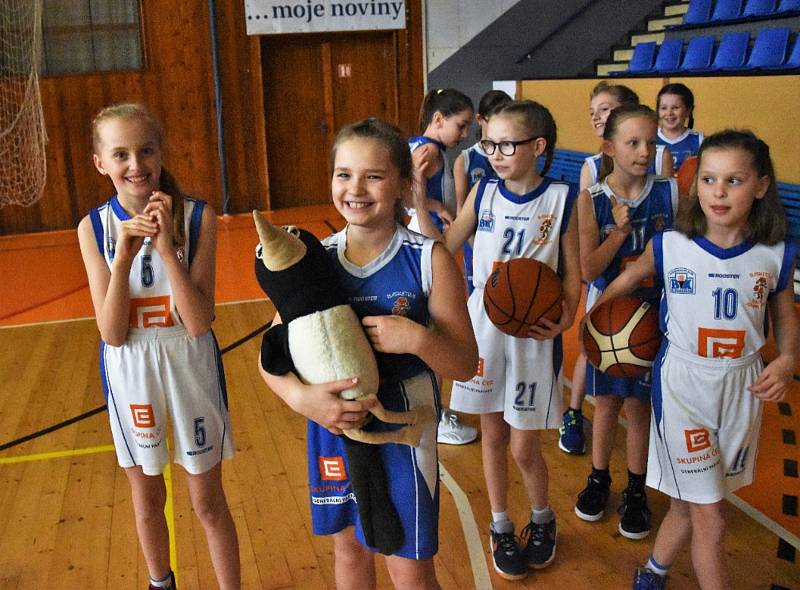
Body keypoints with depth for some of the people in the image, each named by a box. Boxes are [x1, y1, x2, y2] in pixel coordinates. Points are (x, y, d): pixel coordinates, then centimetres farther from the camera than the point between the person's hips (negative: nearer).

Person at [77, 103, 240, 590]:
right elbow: (112, 333, -15)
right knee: (147, 501, 21)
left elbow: (199, 323, -20)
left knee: (209, 503, 12)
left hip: (191, 367, -2)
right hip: (130, 373, 2)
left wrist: (167, 248, -30)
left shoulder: (198, 218, -15)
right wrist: (124, 256, -27)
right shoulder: (94, 228, -10)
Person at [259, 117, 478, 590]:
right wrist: (301, 396, -26)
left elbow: (465, 365, -11)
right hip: (333, 426, 3)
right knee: (349, 547, 23)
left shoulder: (430, 260, -14)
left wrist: (417, 338, -29)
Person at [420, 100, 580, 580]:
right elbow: (442, 248, -3)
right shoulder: (484, 193, 0)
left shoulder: (561, 198, -7)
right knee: (493, 435, 14)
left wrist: (565, 317, -19)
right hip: (484, 324, 3)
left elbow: (571, 271, -3)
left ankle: (542, 519, 35)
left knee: (524, 447, 5)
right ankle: (501, 526, 35)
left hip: (534, 330, -2)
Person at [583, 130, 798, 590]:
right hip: (682, 385, -3)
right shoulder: (669, 247, -10)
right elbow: (628, 279, 7)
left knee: (690, 504, 17)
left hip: (743, 388, 3)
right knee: (710, 521, -1)